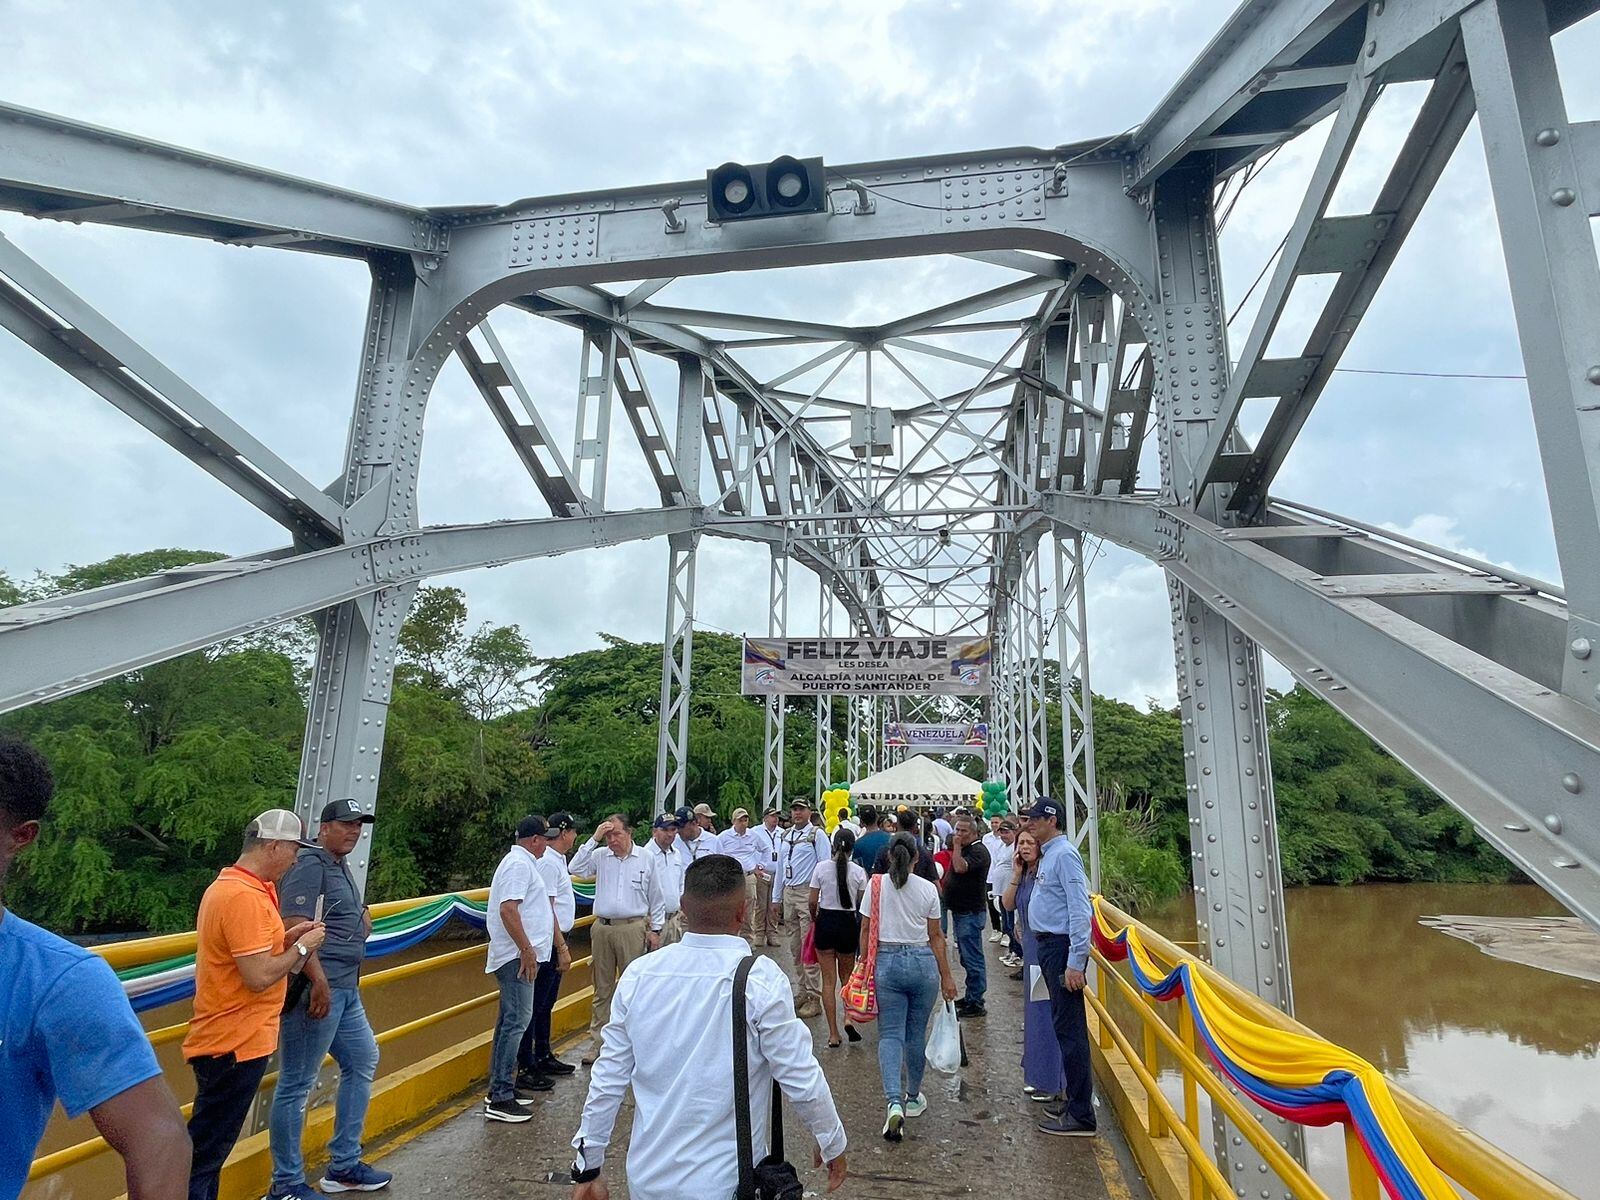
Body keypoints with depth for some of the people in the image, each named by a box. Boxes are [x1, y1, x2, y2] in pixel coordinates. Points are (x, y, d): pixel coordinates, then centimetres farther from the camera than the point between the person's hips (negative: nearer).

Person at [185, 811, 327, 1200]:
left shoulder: (226, 886, 10)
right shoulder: (245, 897, -23)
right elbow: (259, 977, -26)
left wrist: (286, 936, 8)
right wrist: (301, 947, -12)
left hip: (227, 1037, 10)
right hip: (237, 1043, -10)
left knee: (209, 1149, 18)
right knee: (204, 1155, -1)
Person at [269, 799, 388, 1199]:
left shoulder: (341, 867, 17)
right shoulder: (310, 864, -13)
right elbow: (293, 925, -23)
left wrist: (362, 918, 9)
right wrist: (318, 979, -25)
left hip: (345, 989, 11)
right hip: (316, 988, -11)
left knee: (363, 1062, 18)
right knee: (297, 1084, 0)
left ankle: (343, 1166, 29)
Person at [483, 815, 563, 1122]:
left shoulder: (523, 863, 19)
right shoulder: (520, 864, -14)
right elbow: (508, 909, -24)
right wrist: (527, 950, -23)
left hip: (518, 956, 11)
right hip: (517, 956, -11)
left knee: (510, 1020, 15)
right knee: (517, 1021, -9)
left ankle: (501, 1086, 24)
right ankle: (499, 1099, -6)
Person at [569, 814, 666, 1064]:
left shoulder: (646, 859, 1)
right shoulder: (600, 856, 4)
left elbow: (657, 899, 6)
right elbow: (576, 868, -12)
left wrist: (655, 930, 3)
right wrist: (594, 839, -12)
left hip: (632, 929, -2)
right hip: (602, 928, 2)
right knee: (602, 988, 10)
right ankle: (597, 1042, 19)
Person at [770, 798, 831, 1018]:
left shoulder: (817, 835, -4)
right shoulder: (784, 836, 14)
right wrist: (776, 898, 19)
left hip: (809, 894, -6)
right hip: (788, 894, 6)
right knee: (795, 947, 12)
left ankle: (814, 998, 1)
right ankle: (801, 993, 21)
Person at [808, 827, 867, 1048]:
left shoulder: (821, 868, -7)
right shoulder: (858, 871, -7)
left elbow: (813, 901, -3)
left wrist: (814, 919, 16)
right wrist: (861, 928, 17)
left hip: (826, 921, 0)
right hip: (848, 923, 0)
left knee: (829, 980, 8)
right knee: (846, 975, 20)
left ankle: (833, 1033, 9)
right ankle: (848, 1018, -2)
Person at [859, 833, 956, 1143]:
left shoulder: (875, 885, -3)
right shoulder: (928, 889, -2)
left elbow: (866, 931, -1)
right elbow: (935, 936, 2)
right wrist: (946, 976, 9)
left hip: (886, 962, -1)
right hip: (923, 962, 1)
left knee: (890, 1034, 2)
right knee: (917, 1034, 16)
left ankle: (894, 1102, -15)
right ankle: (912, 1097, 29)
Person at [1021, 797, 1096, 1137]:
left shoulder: (1064, 854, -17)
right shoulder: (1048, 854, 13)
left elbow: (1080, 910, -22)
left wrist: (1075, 963, -24)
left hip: (1063, 947, -10)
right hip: (1048, 945, 10)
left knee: (1069, 1029, -4)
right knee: (1065, 1026, 17)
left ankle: (1080, 1115, 4)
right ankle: (1075, 1100, 28)